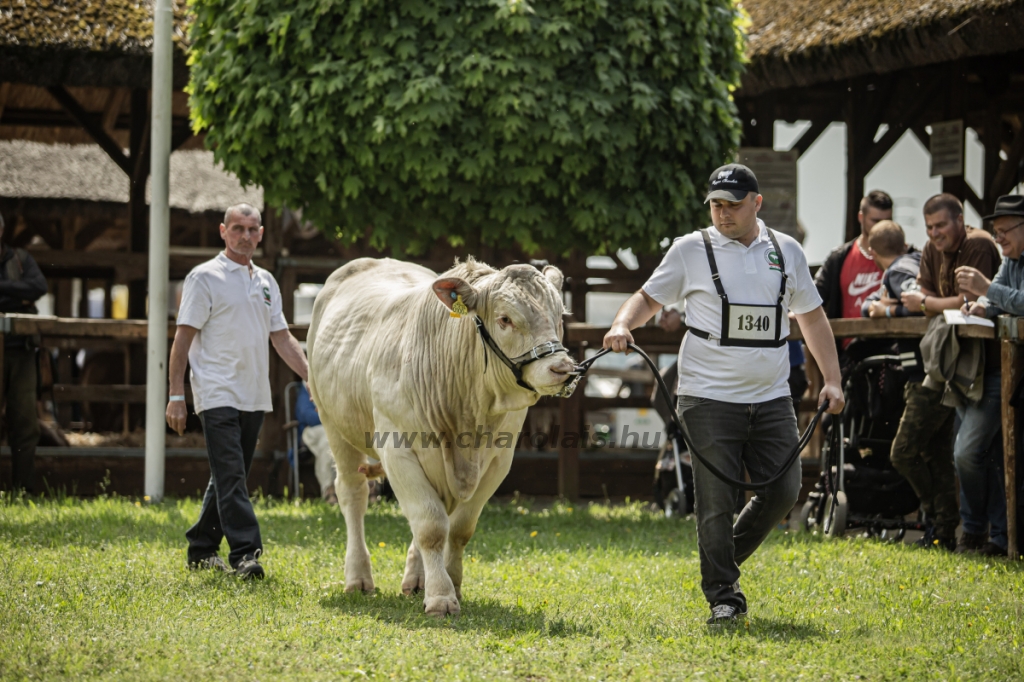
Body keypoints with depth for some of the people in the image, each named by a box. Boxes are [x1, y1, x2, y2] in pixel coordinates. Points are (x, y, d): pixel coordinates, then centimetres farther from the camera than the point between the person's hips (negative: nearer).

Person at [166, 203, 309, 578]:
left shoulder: (265, 281, 16)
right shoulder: (205, 278, -3)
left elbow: (282, 339, 18)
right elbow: (183, 338, -6)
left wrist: (312, 377, 6)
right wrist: (176, 395, -11)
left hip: (254, 397, 7)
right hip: (218, 394, -7)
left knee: (230, 477, 10)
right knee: (230, 477, -13)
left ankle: (201, 549, 19)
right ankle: (245, 553, -20)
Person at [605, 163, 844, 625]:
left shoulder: (787, 252, 10)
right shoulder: (691, 250, 1)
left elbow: (812, 317, 17)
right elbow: (649, 296, 7)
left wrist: (832, 380, 10)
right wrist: (623, 324, -15)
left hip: (771, 398, 3)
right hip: (710, 399, -3)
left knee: (783, 491, 1)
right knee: (716, 502, -4)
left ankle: (726, 558, 23)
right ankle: (723, 597, 5)